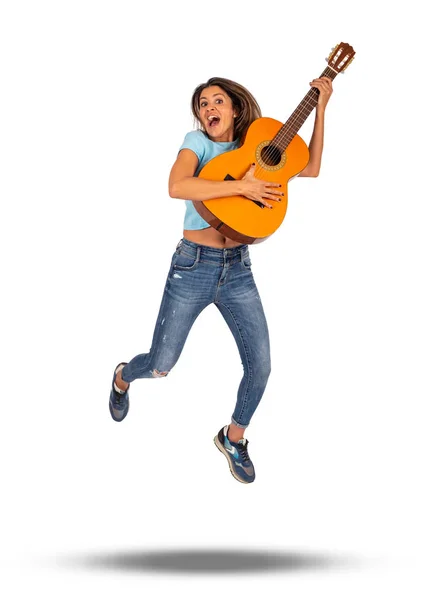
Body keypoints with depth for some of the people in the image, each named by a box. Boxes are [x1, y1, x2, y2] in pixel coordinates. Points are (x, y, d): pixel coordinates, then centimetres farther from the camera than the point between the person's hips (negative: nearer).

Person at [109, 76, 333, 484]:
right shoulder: (197, 142, -4)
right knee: (160, 366, 4)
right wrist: (243, 186, -24)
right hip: (193, 266, -4)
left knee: (260, 366, -2)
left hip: (238, 270, 4)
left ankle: (233, 438, 25)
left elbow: (311, 169, 7)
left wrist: (320, 109, 3)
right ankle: (123, 378, 42)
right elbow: (177, 187, -24)